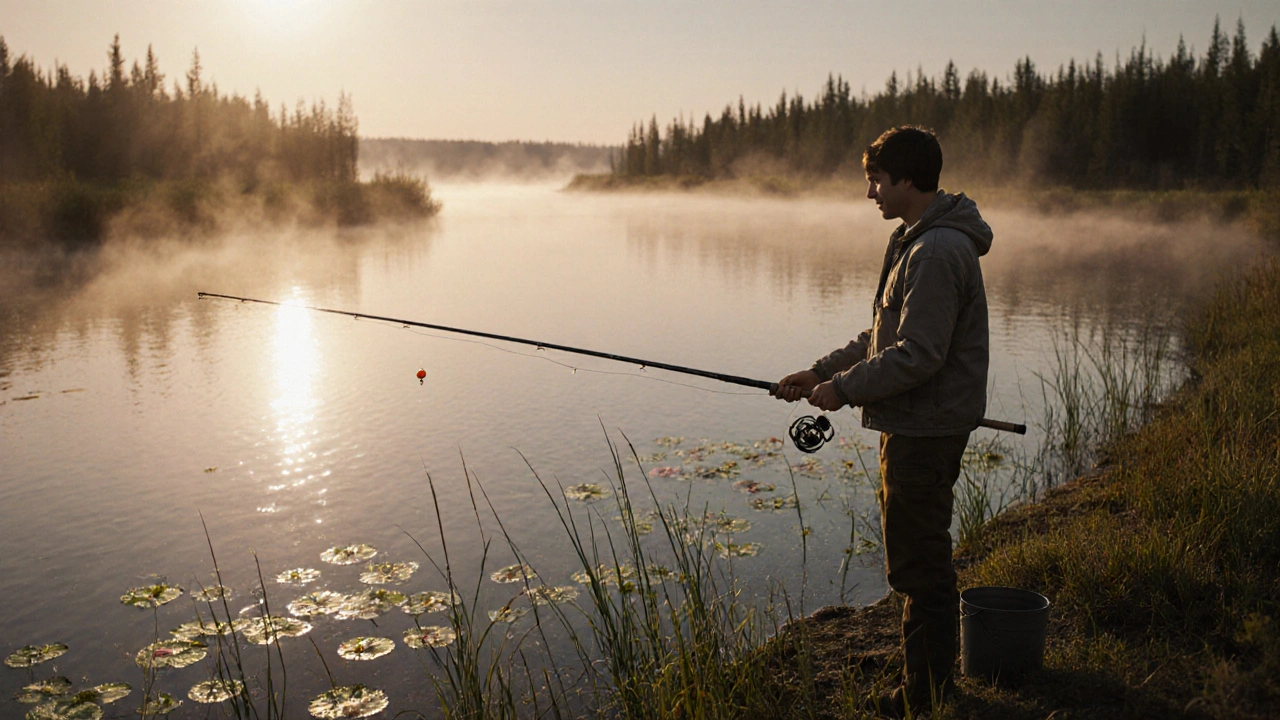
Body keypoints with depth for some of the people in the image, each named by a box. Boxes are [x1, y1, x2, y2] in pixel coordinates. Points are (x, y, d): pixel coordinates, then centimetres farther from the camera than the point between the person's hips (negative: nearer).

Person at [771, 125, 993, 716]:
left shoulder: (937, 251, -20)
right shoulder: (917, 241, 14)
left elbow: (918, 355, -25)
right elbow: (884, 335, 19)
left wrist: (844, 388, -15)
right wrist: (821, 372, 12)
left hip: (926, 431, -11)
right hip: (914, 424, 11)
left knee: (919, 565, -1)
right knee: (918, 560, 19)